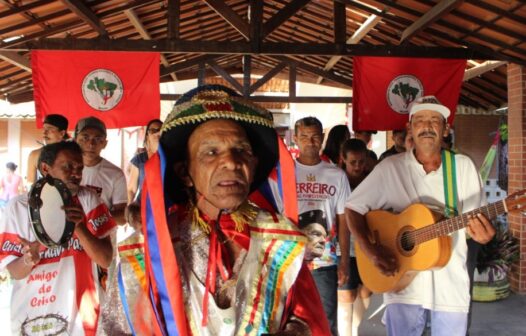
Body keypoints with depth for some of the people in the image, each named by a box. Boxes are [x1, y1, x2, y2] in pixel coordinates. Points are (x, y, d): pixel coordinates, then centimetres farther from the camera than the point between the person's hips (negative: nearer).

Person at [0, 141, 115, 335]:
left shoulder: (87, 200, -7)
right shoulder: (19, 206, -6)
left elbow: (105, 260, -13)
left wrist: (79, 227, -27)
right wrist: (29, 259, -26)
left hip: (78, 313, 0)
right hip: (31, 316, 1)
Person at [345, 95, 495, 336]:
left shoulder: (463, 166, 0)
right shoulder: (390, 168, -4)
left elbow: (475, 219, 2)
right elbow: (353, 208, -1)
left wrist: (482, 233, -21)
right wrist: (370, 250, -14)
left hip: (451, 285, 2)